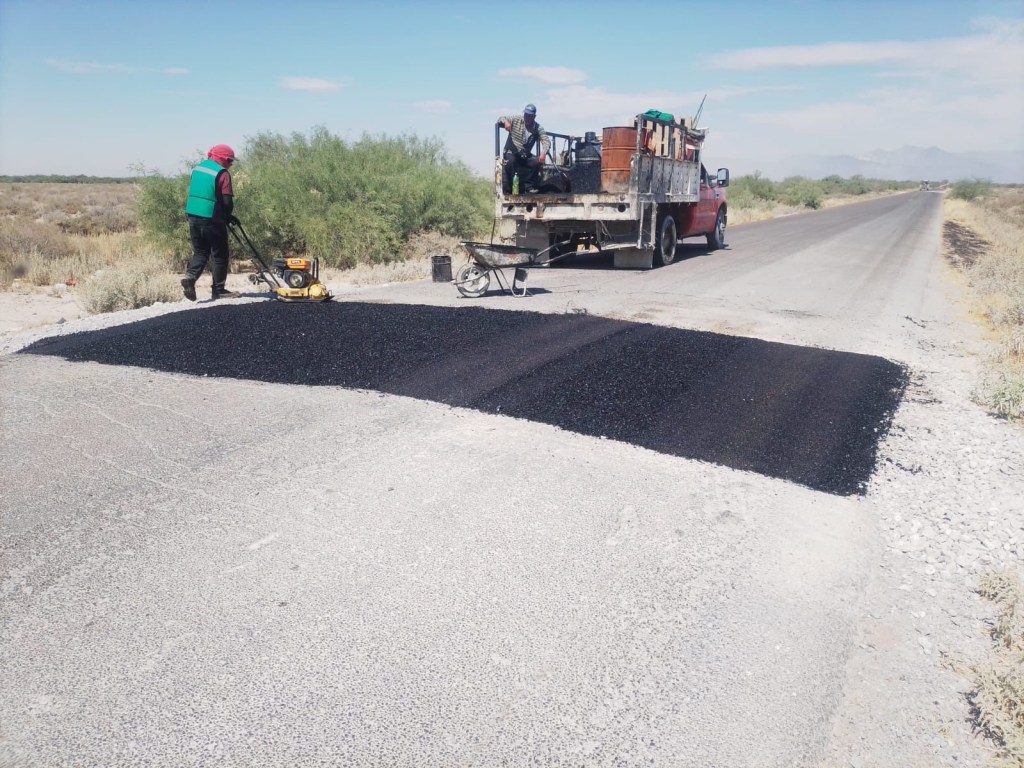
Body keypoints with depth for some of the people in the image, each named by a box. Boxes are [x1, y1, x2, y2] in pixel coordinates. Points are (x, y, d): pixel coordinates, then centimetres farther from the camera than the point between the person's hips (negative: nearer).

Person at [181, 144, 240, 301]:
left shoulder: (198, 168, 12)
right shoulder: (222, 173, -12)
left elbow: (194, 193, 18)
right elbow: (227, 201, -16)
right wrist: (228, 216, 5)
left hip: (193, 216, 7)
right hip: (212, 219, -7)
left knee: (200, 252, 15)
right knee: (219, 255, 5)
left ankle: (190, 277, -8)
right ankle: (219, 289, 9)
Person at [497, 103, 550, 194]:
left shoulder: (538, 128, -1)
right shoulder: (516, 119, -2)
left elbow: (546, 141, -12)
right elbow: (500, 119, 0)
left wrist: (543, 153, -34)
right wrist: (505, 121, -27)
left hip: (525, 156, 3)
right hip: (511, 153, -2)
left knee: (537, 162, -23)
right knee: (509, 162, -35)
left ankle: (529, 186, -10)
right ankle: (507, 190, -27)